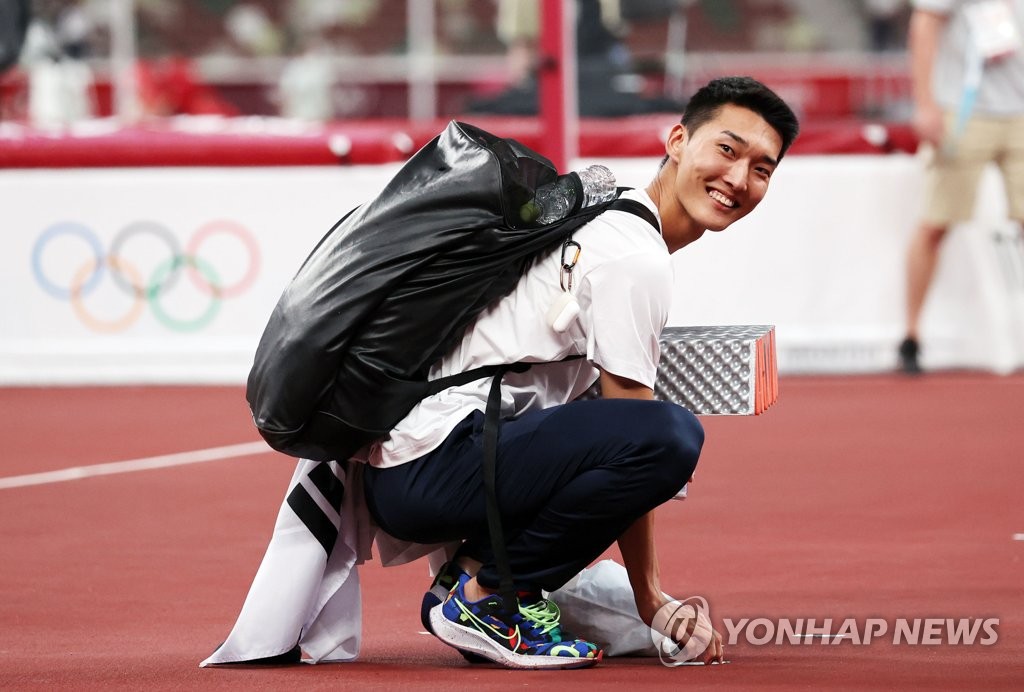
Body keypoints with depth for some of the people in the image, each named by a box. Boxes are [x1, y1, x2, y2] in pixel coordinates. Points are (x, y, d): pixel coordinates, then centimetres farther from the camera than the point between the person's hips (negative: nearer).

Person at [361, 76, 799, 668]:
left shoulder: (608, 217, 20)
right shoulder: (637, 259, -11)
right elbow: (632, 435, -11)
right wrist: (651, 599, -5)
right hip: (430, 472, -10)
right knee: (670, 436, -27)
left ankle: (471, 580, 11)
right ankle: (484, 593, -11)